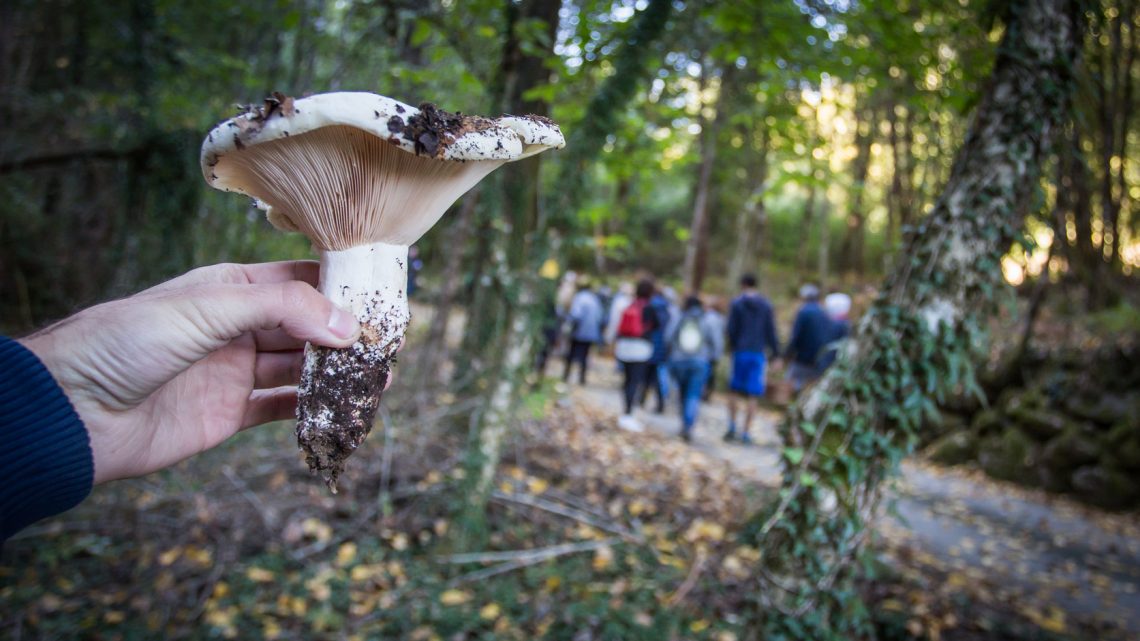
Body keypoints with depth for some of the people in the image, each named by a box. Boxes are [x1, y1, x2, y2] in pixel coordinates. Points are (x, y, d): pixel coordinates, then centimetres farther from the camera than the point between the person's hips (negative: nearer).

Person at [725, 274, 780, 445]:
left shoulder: (737, 303, -2)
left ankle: (732, 426, 6)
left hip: (740, 352, -1)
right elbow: (771, 331, 1)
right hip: (759, 353, 1)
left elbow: (731, 329, -4)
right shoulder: (766, 305, 3)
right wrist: (775, 354, 4)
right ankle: (746, 432, 3)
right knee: (752, 395, 3)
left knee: (734, 389, 14)